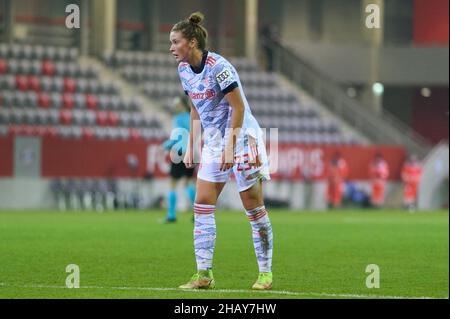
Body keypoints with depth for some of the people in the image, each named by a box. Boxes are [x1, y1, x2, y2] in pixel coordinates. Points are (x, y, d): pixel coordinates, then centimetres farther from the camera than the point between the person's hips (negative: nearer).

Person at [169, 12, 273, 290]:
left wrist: (231, 147, -22)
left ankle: (266, 273, 8)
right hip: (213, 142, 8)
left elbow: (238, 107, -19)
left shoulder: (218, 66, -20)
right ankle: (204, 275, 2)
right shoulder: (184, 69, 4)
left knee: (254, 207, -1)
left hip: (242, 139, -8)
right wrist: (191, 147, 13)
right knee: (202, 205, 0)